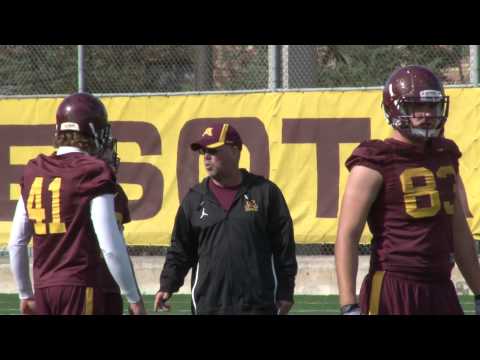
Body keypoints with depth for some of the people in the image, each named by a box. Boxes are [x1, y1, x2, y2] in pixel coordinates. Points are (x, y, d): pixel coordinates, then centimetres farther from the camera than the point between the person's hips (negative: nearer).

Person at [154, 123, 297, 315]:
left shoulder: (265, 192, 2)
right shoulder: (194, 198, 9)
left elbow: (284, 246, 2)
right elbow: (180, 249, 12)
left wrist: (285, 292, -1)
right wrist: (167, 286, 0)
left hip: (258, 305, -2)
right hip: (208, 304, 2)